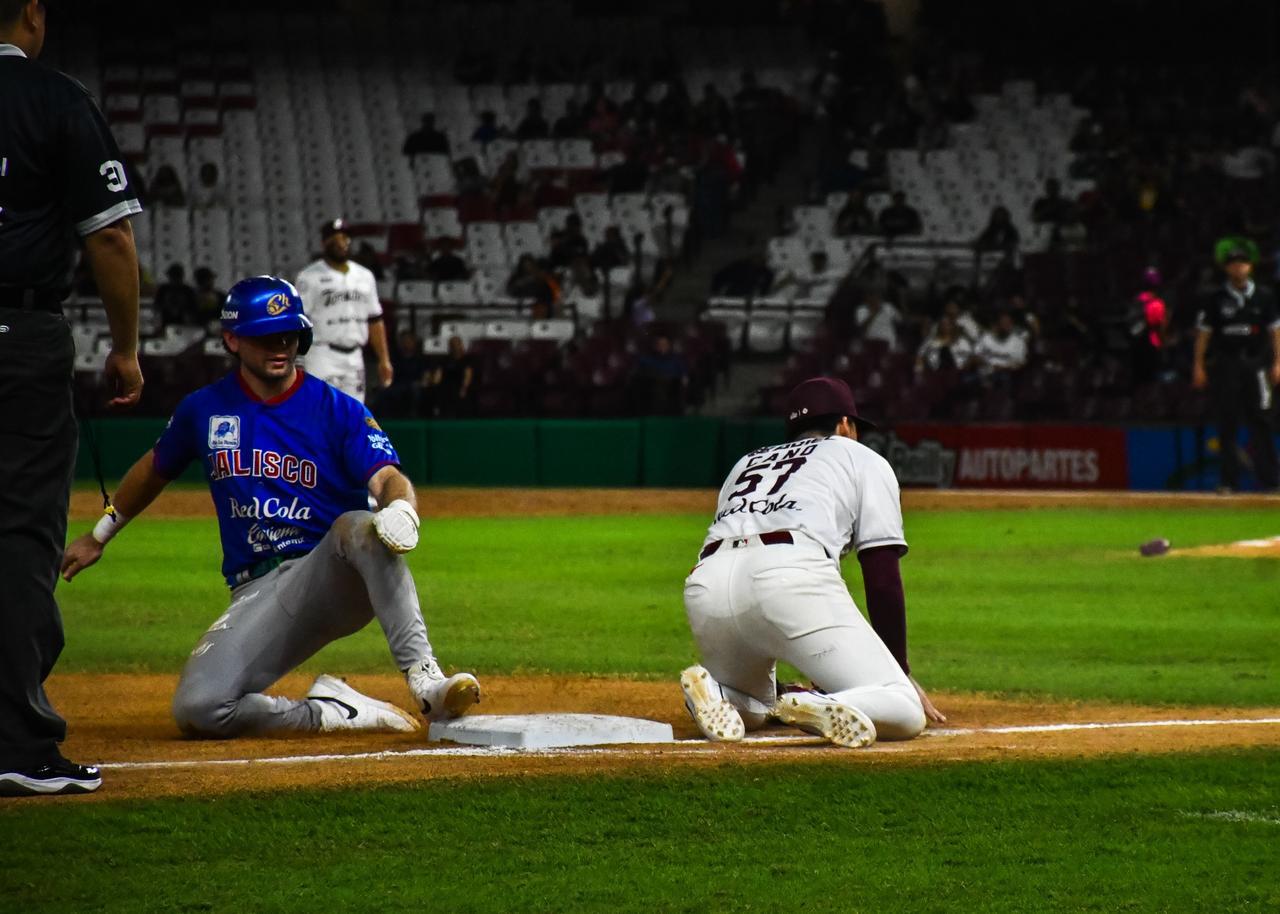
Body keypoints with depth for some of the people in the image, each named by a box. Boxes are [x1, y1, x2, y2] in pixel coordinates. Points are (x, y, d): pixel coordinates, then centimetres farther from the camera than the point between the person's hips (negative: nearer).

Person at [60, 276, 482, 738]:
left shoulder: (339, 410, -1)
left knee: (359, 526, -39)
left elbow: (388, 478, -16)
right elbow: (155, 470, 28)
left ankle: (424, 680, -44)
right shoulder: (204, 410, 9)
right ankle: (332, 711, -7)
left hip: (334, 579, -2)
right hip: (256, 593, 2)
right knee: (196, 709, -25)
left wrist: (401, 509, -40)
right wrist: (99, 536, 35)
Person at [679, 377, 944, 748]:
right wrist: (902, 673, 18)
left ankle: (713, 689, -3)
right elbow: (882, 577, 14)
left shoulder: (747, 463, 39)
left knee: (752, 706, 33)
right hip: (792, 575, -5)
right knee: (905, 714, -3)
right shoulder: (864, 459, 25)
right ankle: (821, 708, -34)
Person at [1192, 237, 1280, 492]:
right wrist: (1199, 366, 0)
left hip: (1256, 363, 0)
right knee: (1226, 425, 0)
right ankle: (1230, 480, 5)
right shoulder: (1217, 299, 3)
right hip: (1225, 364, 0)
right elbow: (1203, 332, 5)